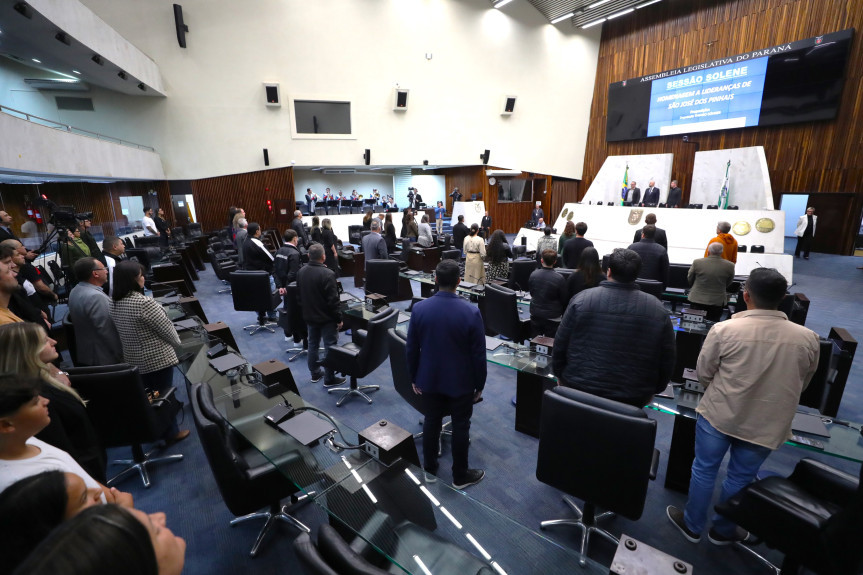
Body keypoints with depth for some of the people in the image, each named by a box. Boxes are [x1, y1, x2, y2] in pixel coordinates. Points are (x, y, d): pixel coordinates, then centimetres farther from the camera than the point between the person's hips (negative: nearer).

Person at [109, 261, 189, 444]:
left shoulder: (114, 303, 0)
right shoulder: (143, 302, -26)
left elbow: (122, 332, 9)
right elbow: (165, 327, -18)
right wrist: (176, 342, 1)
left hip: (133, 359, 8)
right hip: (157, 358, -8)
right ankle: (172, 434, 21)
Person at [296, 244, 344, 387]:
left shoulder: (301, 272, 0)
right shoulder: (327, 274, -23)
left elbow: (298, 295, 11)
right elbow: (333, 300, -21)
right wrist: (339, 319, -11)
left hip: (309, 316, 7)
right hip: (326, 318, -7)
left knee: (313, 344, 20)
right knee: (330, 347, 3)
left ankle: (314, 373, 32)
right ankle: (329, 379, 11)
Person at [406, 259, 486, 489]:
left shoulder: (419, 309, -13)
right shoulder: (471, 312, -20)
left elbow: (411, 349, -4)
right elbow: (479, 355, -13)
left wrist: (414, 378, 9)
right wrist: (479, 384, 1)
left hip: (429, 379, 3)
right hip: (461, 382, -2)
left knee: (431, 421, 21)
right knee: (460, 426, 15)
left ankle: (430, 468, 40)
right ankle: (460, 476, 33)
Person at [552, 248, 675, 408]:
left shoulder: (581, 300, -8)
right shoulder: (659, 310, -3)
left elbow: (560, 346, -2)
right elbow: (667, 361, 5)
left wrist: (560, 377, 12)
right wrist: (651, 391, 19)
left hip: (579, 389, -1)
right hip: (633, 400, 2)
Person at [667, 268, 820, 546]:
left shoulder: (724, 330, -20)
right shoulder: (808, 339, -10)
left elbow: (703, 374, -8)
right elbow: (802, 385, 5)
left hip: (718, 416, -2)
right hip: (765, 426, 3)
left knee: (704, 470, 17)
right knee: (740, 478, 20)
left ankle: (692, 525, 34)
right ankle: (723, 530, 40)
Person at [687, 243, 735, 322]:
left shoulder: (697, 262, -11)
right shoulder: (730, 266, -8)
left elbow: (689, 279, 3)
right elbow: (728, 284, 7)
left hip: (697, 300, -1)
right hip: (717, 302, 1)